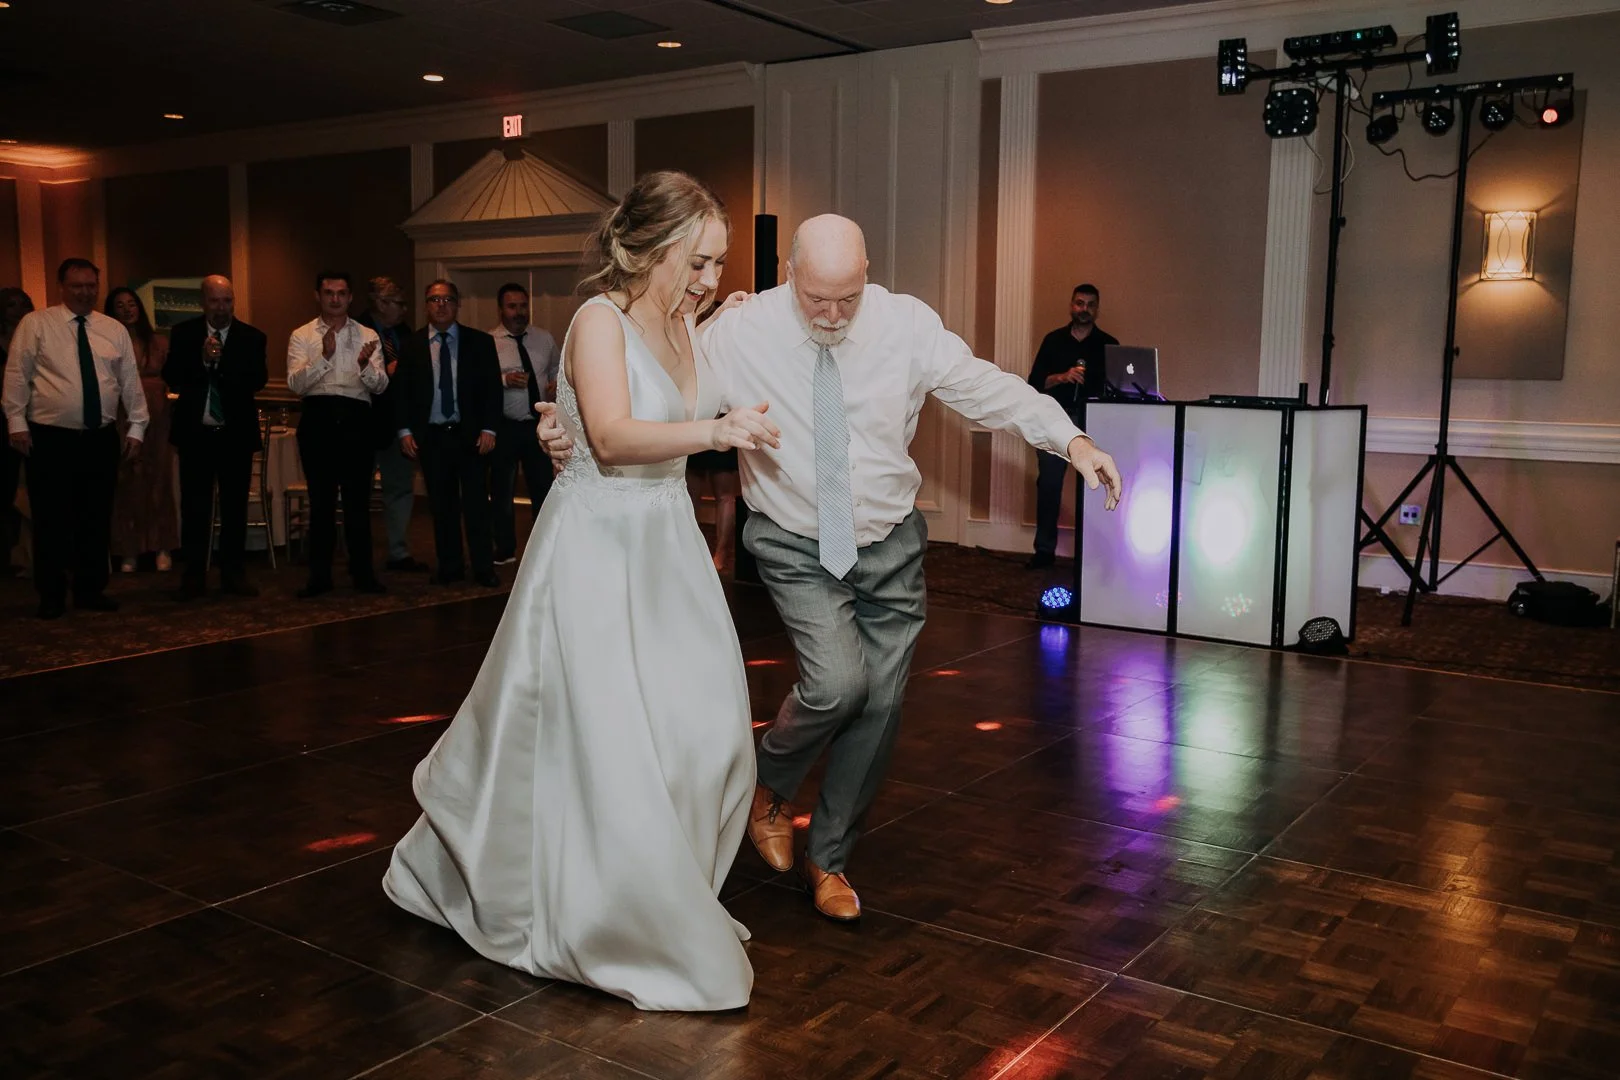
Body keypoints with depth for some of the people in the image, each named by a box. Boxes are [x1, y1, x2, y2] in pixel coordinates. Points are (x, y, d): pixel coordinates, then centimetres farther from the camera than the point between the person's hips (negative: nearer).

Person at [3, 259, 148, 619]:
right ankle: (51, 595, 13)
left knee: (97, 518, 8)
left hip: (101, 438, 3)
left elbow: (130, 380, 9)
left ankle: (91, 590, 19)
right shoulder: (36, 324, 0)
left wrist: (136, 426, 5)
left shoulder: (114, 329, 9)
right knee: (52, 519, 2)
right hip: (51, 438, -3)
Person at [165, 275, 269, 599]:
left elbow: (258, 380, -10)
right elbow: (171, 377, -5)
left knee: (235, 506, 6)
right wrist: (202, 360, -19)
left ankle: (234, 574, 14)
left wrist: (221, 361, -20)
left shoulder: (252, 337, 1)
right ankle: (194, 575, 11)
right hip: (195, 432, 0)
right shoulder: (183, 334, 3)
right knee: (194, 507, 4)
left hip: (236, 433, 0)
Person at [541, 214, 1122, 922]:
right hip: (795, 546, -3)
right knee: (836, 680, -23)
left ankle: (828, 858, 28)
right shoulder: (738, 333, -13)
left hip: (889, 546, 3)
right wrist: (571, 427, -20)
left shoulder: (906, 324, -10)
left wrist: (1071, 439, -16)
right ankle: (768, 785, 12)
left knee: (878, 705, 6)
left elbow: (984, 387, -6)